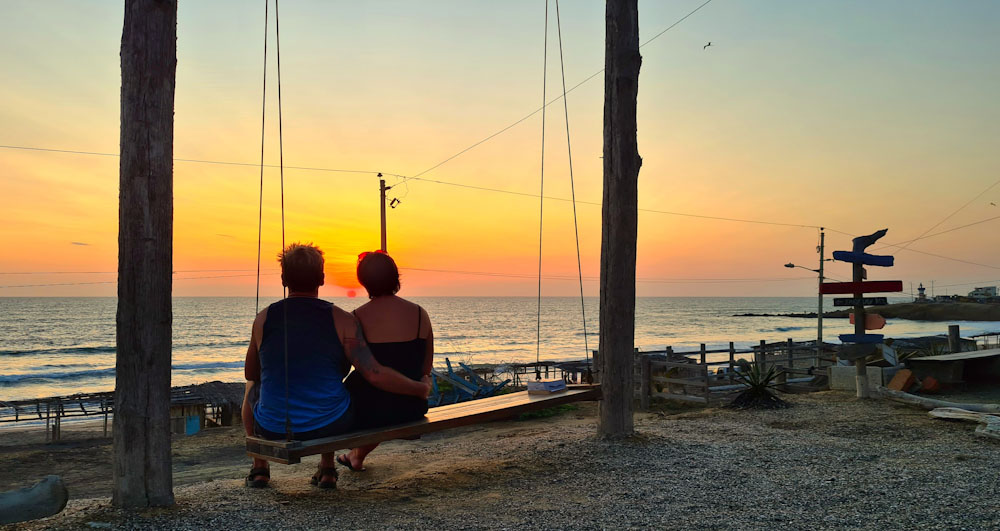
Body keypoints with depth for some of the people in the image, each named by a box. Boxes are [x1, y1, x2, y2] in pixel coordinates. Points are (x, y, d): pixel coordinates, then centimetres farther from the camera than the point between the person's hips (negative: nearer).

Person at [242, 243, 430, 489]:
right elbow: (375, 375, -16)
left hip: (272, 429, 1)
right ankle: (327, 469, 31)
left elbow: (251, 374, 10)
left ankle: (259, 468, 38)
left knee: (253, 388, 33)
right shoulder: (340, 319, -10)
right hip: (330, 426, 0)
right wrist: (420, 389, -1)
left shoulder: (264, 318, -5)